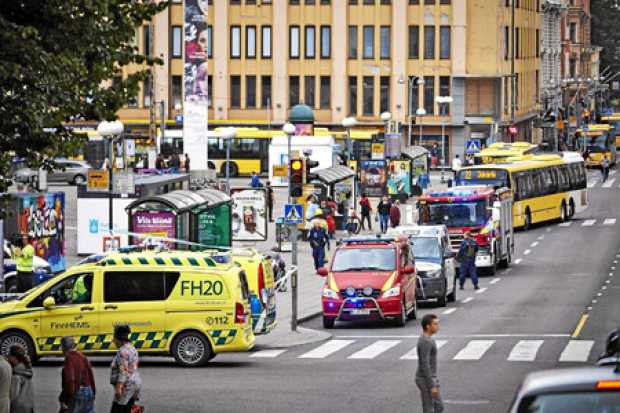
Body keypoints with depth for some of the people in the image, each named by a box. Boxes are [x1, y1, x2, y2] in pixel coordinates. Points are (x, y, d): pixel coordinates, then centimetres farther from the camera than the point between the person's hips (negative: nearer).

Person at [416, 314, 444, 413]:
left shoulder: (425, 340, 9)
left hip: (427, 379, 10)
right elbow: (425, 366, -24)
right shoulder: (425, 342, -22)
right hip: (426, 381, -10)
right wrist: (432, 386, -22)